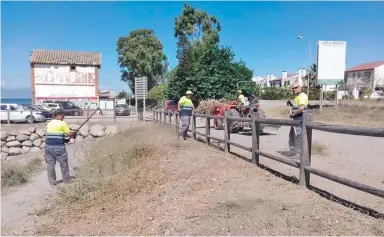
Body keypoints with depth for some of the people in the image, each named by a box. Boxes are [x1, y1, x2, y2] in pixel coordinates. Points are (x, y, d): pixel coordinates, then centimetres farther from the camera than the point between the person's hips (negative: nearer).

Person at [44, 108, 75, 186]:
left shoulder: (49, 124, 12)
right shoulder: (62, 123, -8)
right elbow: (69, 134, -8)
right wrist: (74, 134, 13)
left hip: (48, 146, 5)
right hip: (58, 147, -5)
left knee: (50, 164, 10)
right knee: (64, 164, 9)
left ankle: (52, 182, 15)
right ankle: (66, 180, 19)